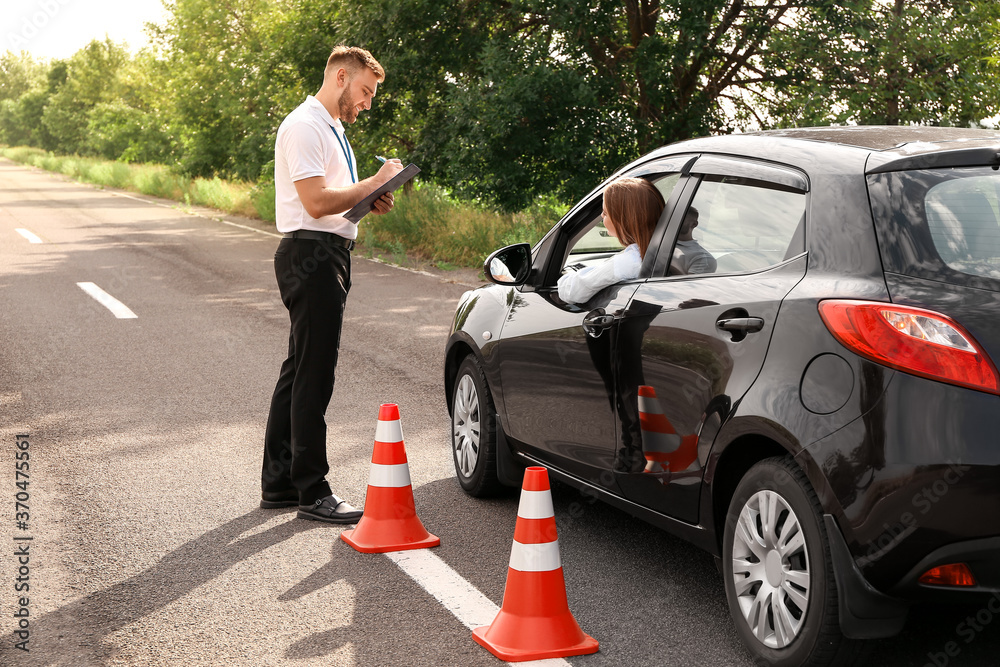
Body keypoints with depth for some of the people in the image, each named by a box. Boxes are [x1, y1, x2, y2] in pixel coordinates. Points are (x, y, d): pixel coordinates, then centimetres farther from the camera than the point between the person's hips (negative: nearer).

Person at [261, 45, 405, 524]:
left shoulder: (331, 129, 21)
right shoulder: (304, 126, -12)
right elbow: (317, 201, -21)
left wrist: (370, 202, 10)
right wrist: (374, 183, -12)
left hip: (329, 255, 11)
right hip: (311, 255, -11)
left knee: (300, 371, 14)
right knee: (313, 376, -7)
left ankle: (279, 483, 23)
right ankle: (312, 493, -1)